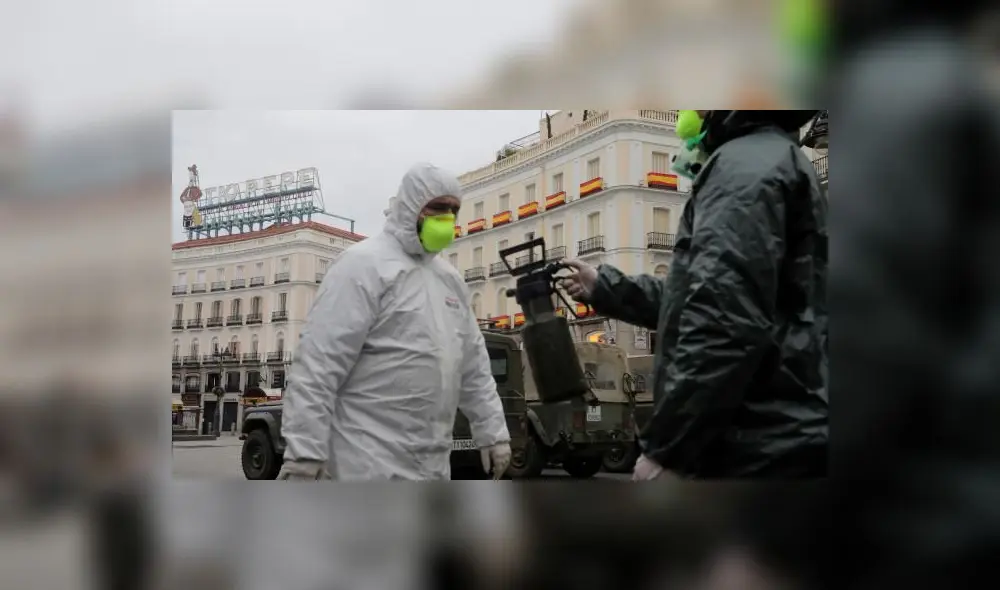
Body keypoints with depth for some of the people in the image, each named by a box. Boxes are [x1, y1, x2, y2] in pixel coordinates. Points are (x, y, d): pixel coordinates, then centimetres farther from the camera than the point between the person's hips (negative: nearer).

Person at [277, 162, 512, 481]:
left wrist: (493, 432, 17)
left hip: (430, 466, 9)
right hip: (372, 466, -8)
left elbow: (474, 366, 21)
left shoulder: (450, 278, 16)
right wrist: (304, 452, -22)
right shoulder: (365, 264, -10)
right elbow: (318, 364, -17)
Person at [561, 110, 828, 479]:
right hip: (777, 439, 10)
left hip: (760, 449, -10)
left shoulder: (746, 163, -11)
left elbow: (725, 320, -23)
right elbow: (696, 299, 30)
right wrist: (605, 287, 38)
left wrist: (665, 447, -21)